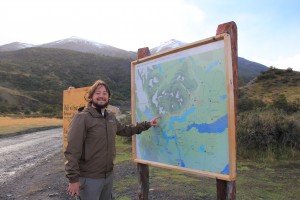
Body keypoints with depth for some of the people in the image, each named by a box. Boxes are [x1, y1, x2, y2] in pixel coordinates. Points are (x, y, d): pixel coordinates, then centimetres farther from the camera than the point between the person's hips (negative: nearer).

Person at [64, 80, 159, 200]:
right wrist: (73, 179, -21)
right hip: (89, 178, -7)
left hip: (108, 175, 7)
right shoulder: (82, 117, -16)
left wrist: (147, 124, 18)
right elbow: (72, 151, -19)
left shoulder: (111, 117, 6)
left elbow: (124, 130, 20)